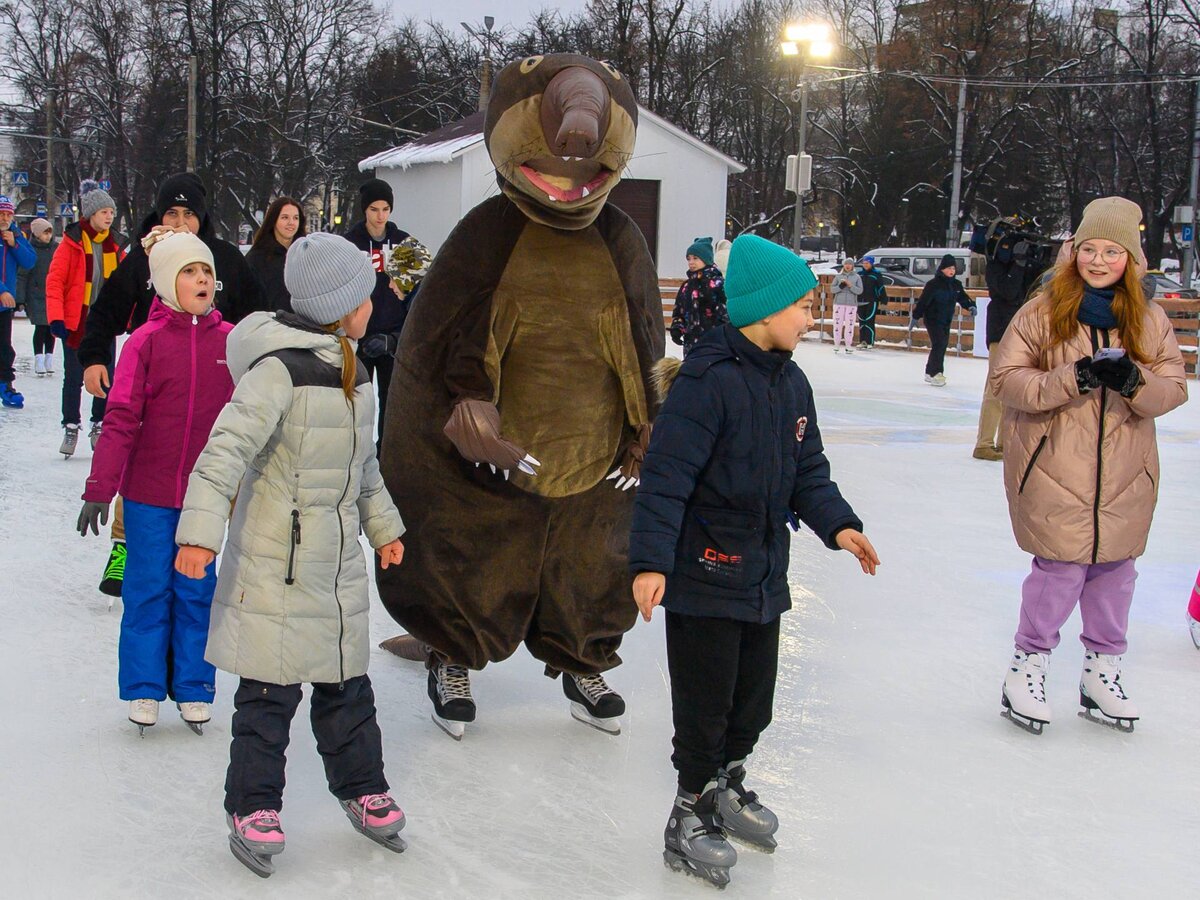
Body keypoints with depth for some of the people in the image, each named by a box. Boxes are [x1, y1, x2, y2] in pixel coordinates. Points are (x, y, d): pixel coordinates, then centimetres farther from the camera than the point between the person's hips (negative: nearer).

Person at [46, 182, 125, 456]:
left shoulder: (115, 245, 7)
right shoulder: (72, 243, -7)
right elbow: (55, 280, -9)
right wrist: (56, 318, -17)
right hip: (76, 322, -4)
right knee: (74, 377, 5)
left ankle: (100, 426, 18)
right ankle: (71, 427, 16)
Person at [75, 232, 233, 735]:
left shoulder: (231, 341, 1)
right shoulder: (147, 341, -7)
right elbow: (121, 419, -8)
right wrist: (100, 487, -11)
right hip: (148, 494, -2)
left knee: (198, 592, 10)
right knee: (148, 590, 7)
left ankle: (193, 689, 22)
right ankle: (144, 691, 20)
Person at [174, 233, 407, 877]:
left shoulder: (350, 369, 11)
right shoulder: (281, 368, -17)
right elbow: (227, 448, -24)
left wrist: (383, 525, 28)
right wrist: (200, 529, -30)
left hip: (338, 557, 8)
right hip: (276, 559, -8)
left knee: (346, 682, 16)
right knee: (270, 690, 0)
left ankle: (361, 789, 31)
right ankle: (252, 809, 14)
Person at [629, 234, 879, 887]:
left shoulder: (791, 382, 7)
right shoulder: (707, 379, -21)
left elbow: (807, 469, 15)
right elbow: (665, 476, -23)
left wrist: (836, 523, 0)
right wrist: (650, 561, -28)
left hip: (764, 575, 8)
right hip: (703, 576, -8)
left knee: (755, 696, 19)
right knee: (705, 703, 3)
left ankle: (727, 785, 41)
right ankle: (689, 814, 21)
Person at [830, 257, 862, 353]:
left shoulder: (857, 277, 5)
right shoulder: (838, 276, 8)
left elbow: (860, 291, -1)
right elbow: (833, 289, 5)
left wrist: (851, 286, -15)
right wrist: (841, 286, -13)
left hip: (852, 304, -1)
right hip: (839, 303, 1)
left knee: (849, 325, -3)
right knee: (837, 323, -1)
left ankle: (848, 345, 1)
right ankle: (836, 344, 4)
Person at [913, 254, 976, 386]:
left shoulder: (956, 284, 6)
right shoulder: (934, 284, -15)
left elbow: (962, 297, 11)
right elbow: (923, 301, -15)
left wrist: (970, 306, -9)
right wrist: (916, 316, -15)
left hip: (946, 320, 7)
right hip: (932, 319, -7)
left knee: (943, 345, 9)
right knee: (939, 344, -15)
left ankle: (930, 373, 19)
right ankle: (934, 373, -10)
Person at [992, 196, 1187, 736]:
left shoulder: (1150, 321, 5)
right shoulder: (1041, 313, -4)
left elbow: (1173, 388, 3)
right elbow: (1006, 379, -9)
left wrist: (1134, 382, -19)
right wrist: (1073, 379, -22)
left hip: (1124, 473, 4)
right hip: (1054, 469, -3)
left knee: (1115, 569, 10)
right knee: (1061, 568, -6)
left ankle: (1102, 671, 28)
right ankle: (1028, 665, 15)